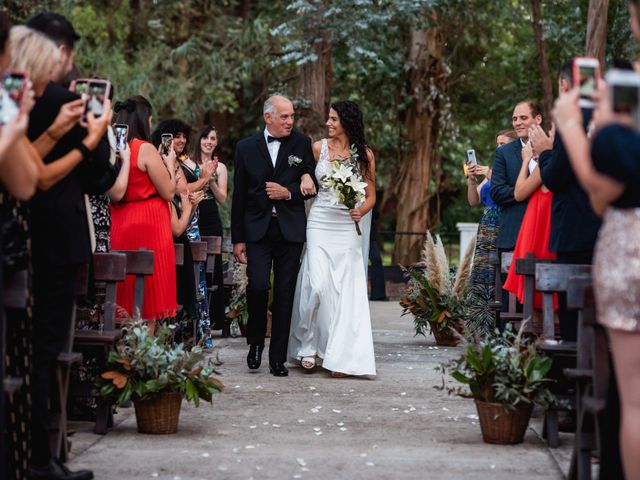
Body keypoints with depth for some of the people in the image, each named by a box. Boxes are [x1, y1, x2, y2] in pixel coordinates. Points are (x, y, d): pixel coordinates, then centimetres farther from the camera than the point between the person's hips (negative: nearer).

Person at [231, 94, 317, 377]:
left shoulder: (302, 144, 5)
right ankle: (255, 342, 8)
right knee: (258, 285, -15)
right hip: (257, 229, -1)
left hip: (290, 229, 1)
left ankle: (278, 358, 8)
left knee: (285, 293, 2)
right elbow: (238, 196, 6)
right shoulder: (246, 148, 4)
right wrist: (237, 239, 4)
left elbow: (313, 185, 9)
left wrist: (289, 193, -11)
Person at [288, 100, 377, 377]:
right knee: (318, 286, -12)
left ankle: (340, 357, 3)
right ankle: (308, 345, 6)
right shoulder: (318, 148, 4)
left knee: (346, 290, -2)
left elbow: (371, 196, 8)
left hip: (347, 227, 1)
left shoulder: (364, 154, 5)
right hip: (320, 223, -1)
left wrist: (361, 211, -10)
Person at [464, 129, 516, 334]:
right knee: (482, 279, 1)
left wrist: (492, 177, -15)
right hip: (487, 231, 7)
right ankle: (481, 331, 1)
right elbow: (474, 201, 19)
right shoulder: (492, 170, 19)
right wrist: (471, 180, 3)